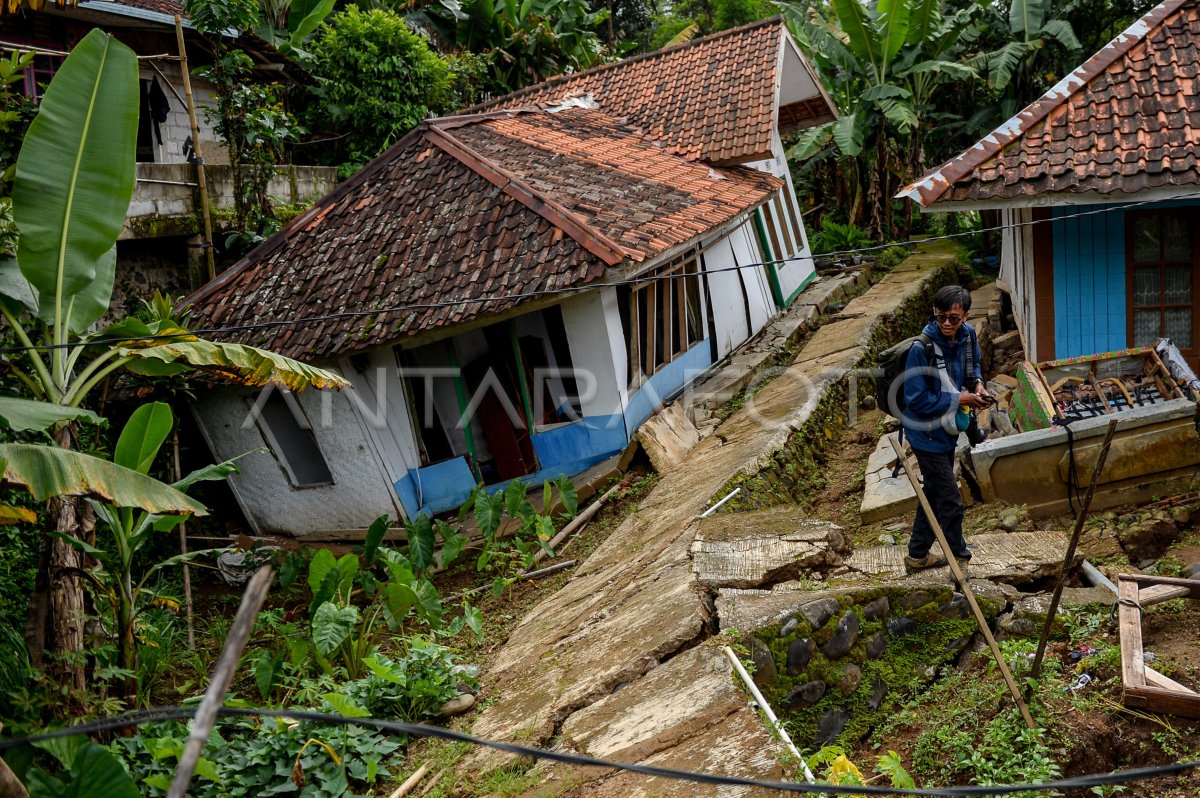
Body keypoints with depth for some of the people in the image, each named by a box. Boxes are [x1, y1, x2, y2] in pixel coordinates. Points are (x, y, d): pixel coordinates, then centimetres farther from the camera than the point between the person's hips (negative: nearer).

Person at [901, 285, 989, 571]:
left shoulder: (967, 335, -6)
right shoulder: (922, 348, -28)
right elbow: (917, 400, -25)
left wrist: (978, 383, -4)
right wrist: (959, 399, -23)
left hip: (946, 430, 8)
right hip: (927, 434, -8)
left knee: (934, 493, 20)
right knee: (951, 502, 0)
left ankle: (918, 555, 37)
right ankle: (960, 562, 18)